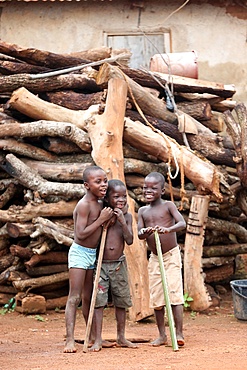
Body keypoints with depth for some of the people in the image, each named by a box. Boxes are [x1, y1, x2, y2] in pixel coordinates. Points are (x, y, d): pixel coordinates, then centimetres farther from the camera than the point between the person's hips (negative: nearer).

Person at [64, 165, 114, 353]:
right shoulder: (84, 205, -18)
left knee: (88, 297, 15)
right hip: (80, 253, -8)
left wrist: (110, 217, -1)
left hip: (93, 254, 8)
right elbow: (81, 234, -23)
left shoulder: (101, 204, 7)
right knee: (75, 297, -10)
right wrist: (101, 219, -20)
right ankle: (70, 340, -14)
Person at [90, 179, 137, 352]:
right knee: (99, 301, -7)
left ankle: (121, 337, 21)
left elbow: (129, 240, -7)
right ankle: (98, 340, -5)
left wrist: (122, 221, -17)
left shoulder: (127, 216, 2)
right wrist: (107, 221, -15)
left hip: (119, 265, 3)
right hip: (101, 264, -3)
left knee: (121, 301, 9)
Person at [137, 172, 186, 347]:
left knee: (174, 293, -12)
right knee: (156, 297, 6)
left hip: (171, 255, -5)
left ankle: (179, 333, -10)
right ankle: (162, 335, 16)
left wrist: (168, 229, -38)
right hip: (154, 258, 5)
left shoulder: (168, 206, -5)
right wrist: (145, 232, -26)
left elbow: (182, 223, -19)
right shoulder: (143, 211, 7)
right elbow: (139, 233, -2)